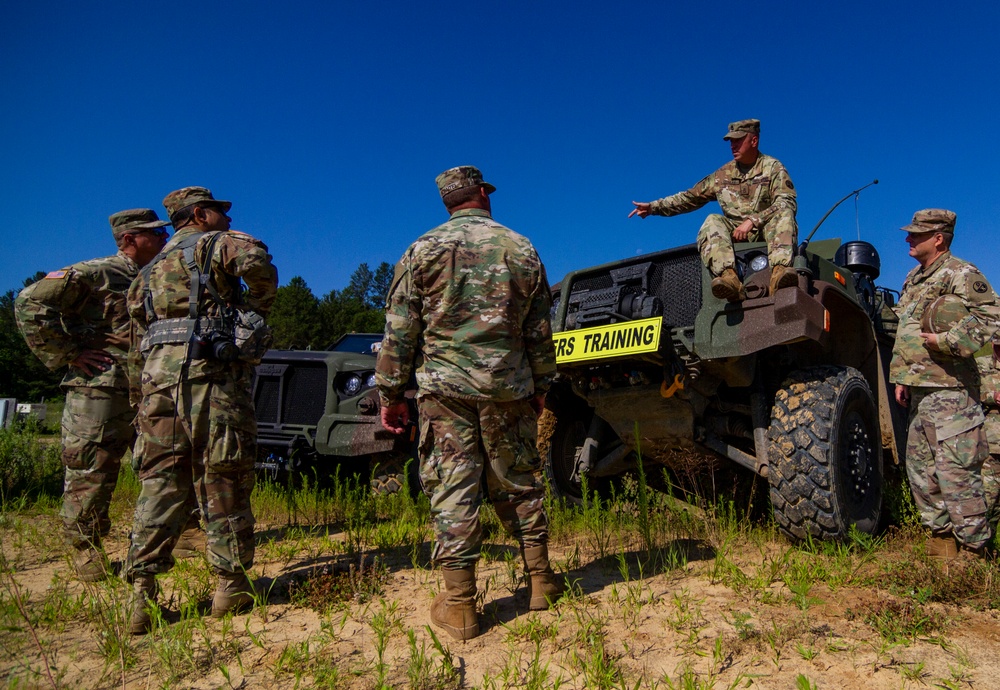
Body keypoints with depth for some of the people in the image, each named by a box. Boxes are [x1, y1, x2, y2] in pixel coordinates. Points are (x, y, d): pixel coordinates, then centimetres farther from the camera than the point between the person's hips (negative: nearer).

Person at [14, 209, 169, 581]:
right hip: (99, 392, -7)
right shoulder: (94, 274, -5)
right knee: (91, 475, -1)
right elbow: (30, 303, -11)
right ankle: (85, 549, 17)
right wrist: (69, 352, -13)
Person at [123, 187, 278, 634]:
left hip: (157, 372, 7)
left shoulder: (149, 271, 29)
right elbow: (256, 262, -17)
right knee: (222, 479, -2)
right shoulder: (214, 244, 7)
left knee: (160, 479, 7)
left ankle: (142, 590, 4)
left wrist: (141, 399, 26)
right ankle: (231, 584, 4)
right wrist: (256, 309, -1)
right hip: (209, 370, -6)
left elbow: (137, 343, 25)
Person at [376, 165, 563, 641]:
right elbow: (540, 331, 11)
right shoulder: (522, 250, 8)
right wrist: (540, 386, 20)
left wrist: (390, 393, 4)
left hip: (445, 386, -2)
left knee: (451, 487, 1)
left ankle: (459, 605, 6)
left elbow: (400, 331, -1)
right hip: (509, 387, 3)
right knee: (518, 482, 15)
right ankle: (540, 580, 24)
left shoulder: (424, 250, 2)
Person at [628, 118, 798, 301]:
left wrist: (752, 221, -23)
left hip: (767, 231, -2)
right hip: (734, 232, 2)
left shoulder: (773, 167, 4)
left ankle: (779, 271, -55)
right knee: (713, 222, -27)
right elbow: (690, 197, 16)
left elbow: (787, 203, -9)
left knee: (784, 215, -31)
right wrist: (653, 207, 7)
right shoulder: (723, 174, 14)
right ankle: (729, 277, -52)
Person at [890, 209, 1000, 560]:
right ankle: (940, 541, 22)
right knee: (919, 465, 12)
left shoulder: (961, 274, -7)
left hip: (949, 389, -9)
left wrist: (946, 341, -21)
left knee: (955, 468, -9)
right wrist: (900, 376, 18)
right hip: (919, 388, 9)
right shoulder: (913, 279, 19)